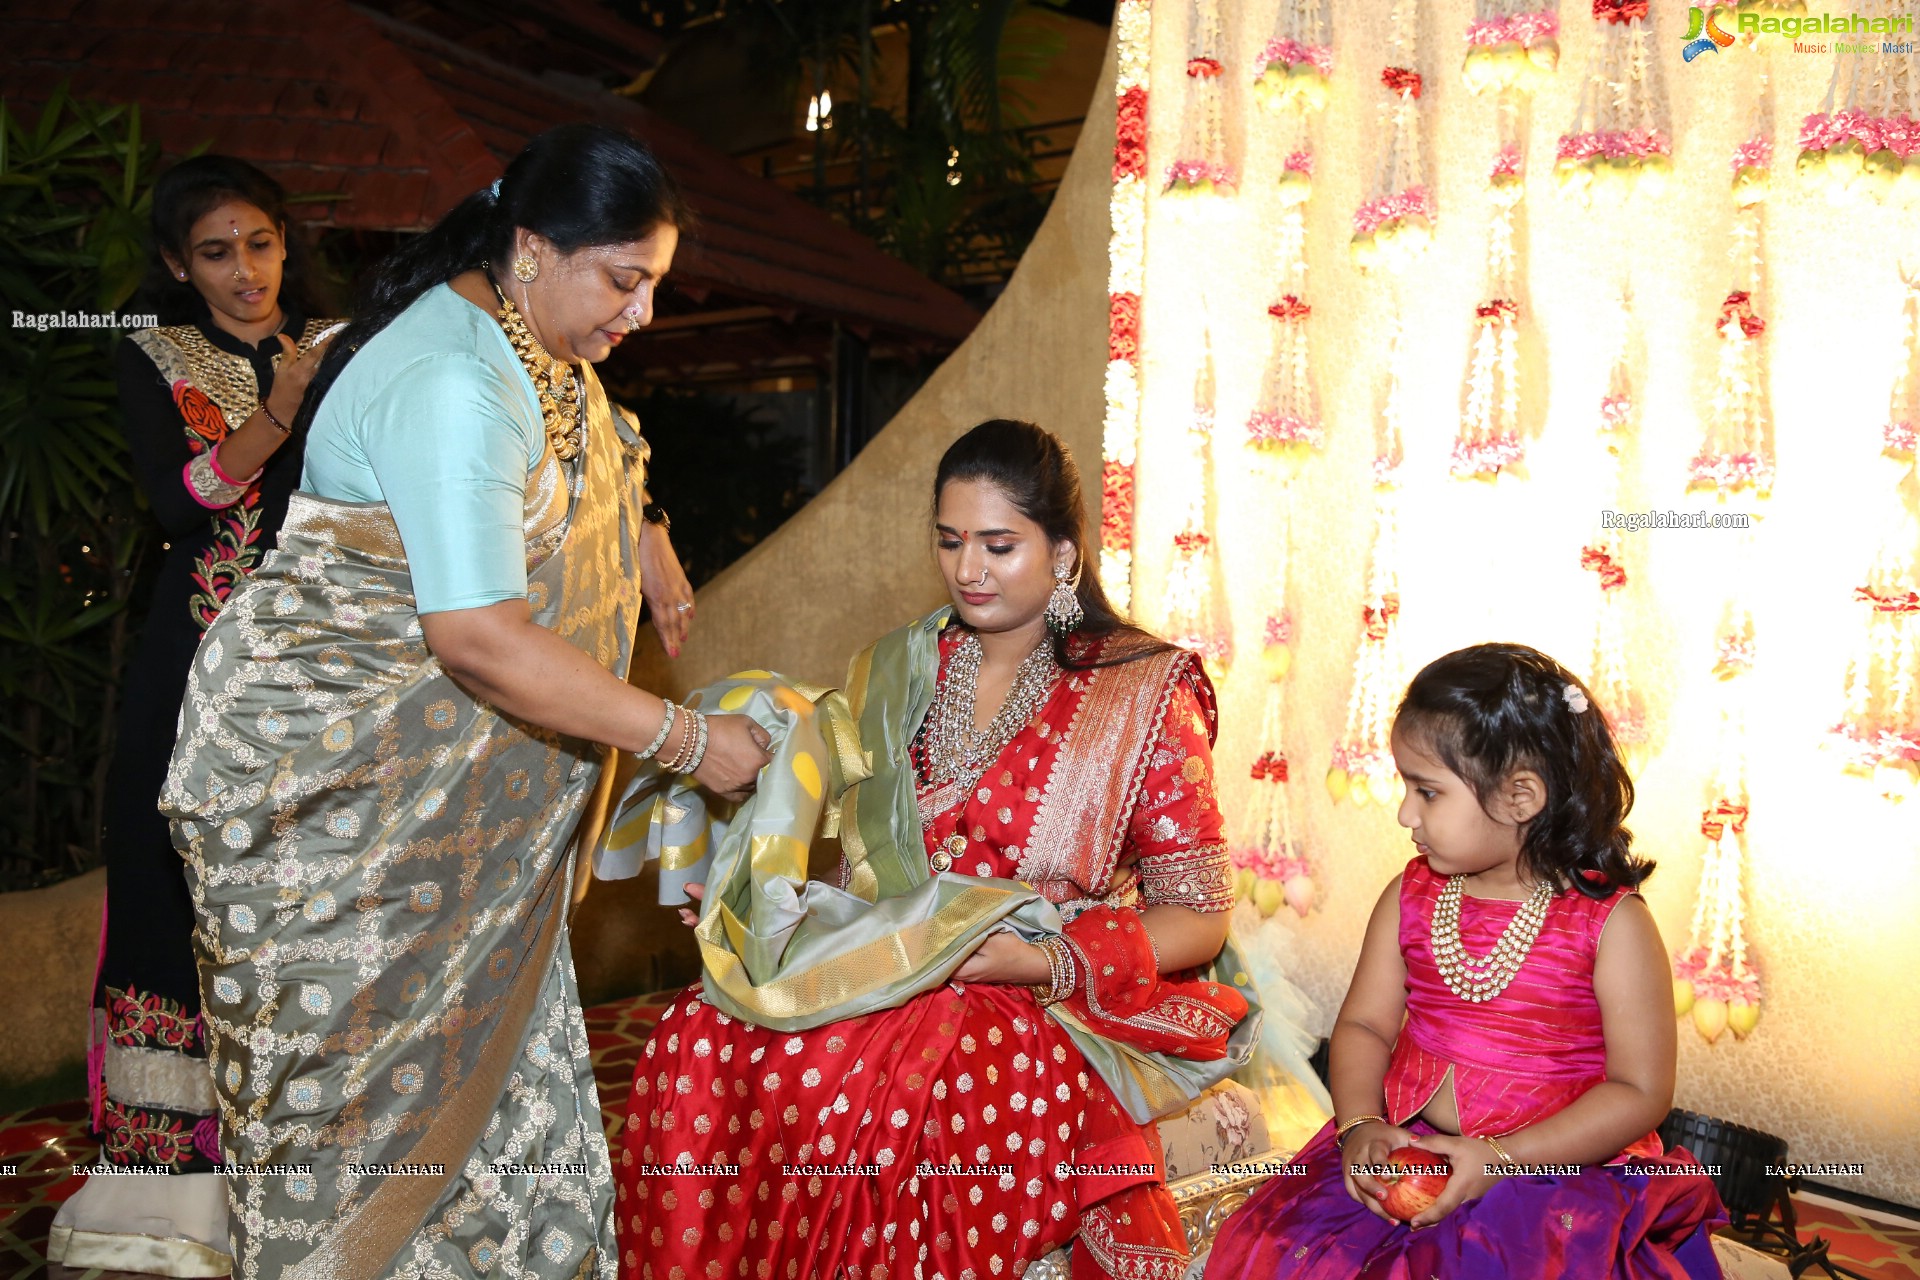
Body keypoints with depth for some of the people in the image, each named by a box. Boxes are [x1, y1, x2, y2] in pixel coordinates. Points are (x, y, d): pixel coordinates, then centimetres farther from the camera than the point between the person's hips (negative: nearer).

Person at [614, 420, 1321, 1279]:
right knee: (699, 1038, -25)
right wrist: (757, 908, 0)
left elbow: (1197, 918, -1)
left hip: (1059, 1007, -4)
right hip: (883, 980, 4)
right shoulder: (895, 675, 12)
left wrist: (1047, 962, -15)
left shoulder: (1144, 692, -2)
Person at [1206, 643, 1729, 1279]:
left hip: (1560, 1171, -3)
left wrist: (1500, 1157, -17)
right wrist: (1359, 1127, -12)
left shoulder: (1612, 924, -10)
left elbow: (1641, 1093, -9)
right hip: (1405, 1152, 3)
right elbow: (1364, 1024, 7)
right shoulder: (1410, 897, 4)